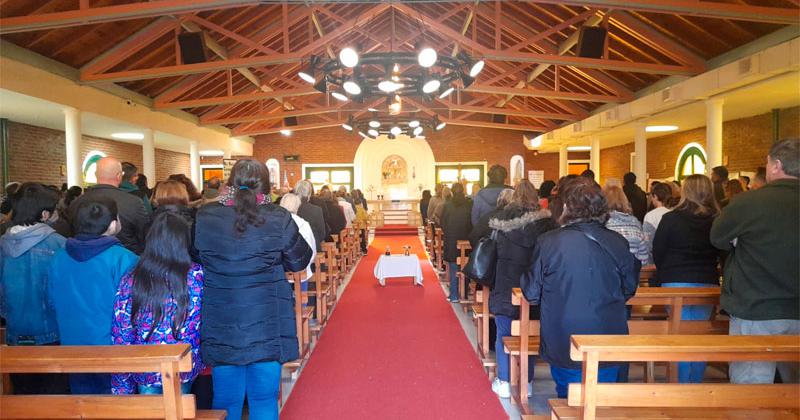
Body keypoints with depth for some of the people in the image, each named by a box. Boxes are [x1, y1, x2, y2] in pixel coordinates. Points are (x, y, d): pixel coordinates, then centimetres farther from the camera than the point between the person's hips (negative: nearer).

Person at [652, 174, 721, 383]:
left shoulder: (671, 219, -9)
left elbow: (657, 252, -1)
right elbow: (721, 254, 11)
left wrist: (666, 272, 16)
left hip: (676, 283, -3)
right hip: (708, 284, 3)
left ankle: (681, 384, 10)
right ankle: (695, 384, 23)